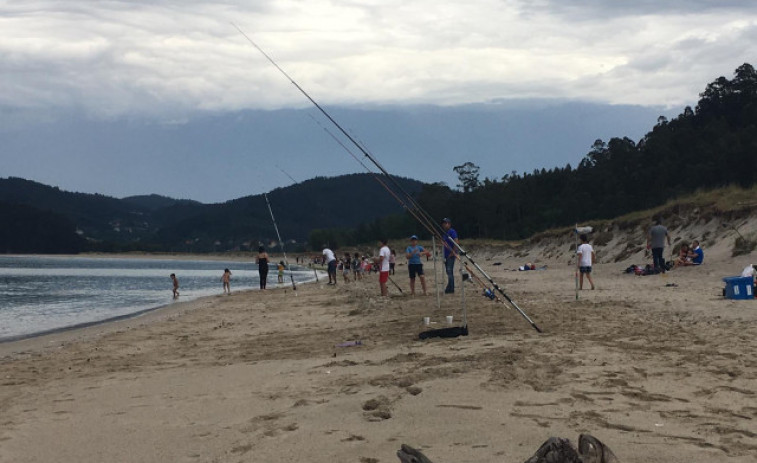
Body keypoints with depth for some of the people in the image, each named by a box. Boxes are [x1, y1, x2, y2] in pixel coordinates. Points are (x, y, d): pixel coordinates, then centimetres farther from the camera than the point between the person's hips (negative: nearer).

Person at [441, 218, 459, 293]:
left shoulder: (452, 232, -9)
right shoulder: (445, 233, 18)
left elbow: (456, 242, -17)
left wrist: (453, 252, -20)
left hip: (451, 255, -9)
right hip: (446, 255, 9)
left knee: (450, 271, -12)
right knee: (449, 272, 10)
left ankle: (450, 288, -12)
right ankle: (450, 288, 14)